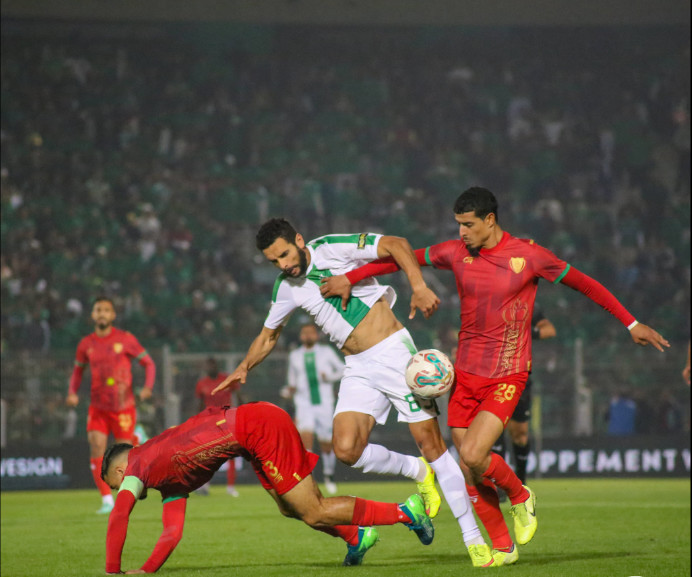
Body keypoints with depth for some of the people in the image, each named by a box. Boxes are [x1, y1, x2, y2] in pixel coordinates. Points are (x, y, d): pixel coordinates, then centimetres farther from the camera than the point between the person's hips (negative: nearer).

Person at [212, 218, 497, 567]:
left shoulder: (333, 248, -11)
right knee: (347, 449, -17)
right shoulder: (286, 288, 6)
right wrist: (245, 367, 9)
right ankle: (417, 472, 12)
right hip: (358, 368, 5)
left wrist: (419, 286, -31)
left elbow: (395, 245, -18)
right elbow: (268, 335, 23)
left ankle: (474, 540, 0)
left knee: (430, 442, -7)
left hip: (394, 351, -5)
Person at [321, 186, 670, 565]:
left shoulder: (528, 256, -7)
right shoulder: (455, 252, 3)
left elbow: (583, 283, 1)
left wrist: (631, 324, 2)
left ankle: (520, 497, 10)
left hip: (507, 376, -4)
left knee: (473, 455, -20)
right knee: (469, 473, 2)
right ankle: (503, 547, 18)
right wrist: (348, 278, 6)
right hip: (465, 373, 4)